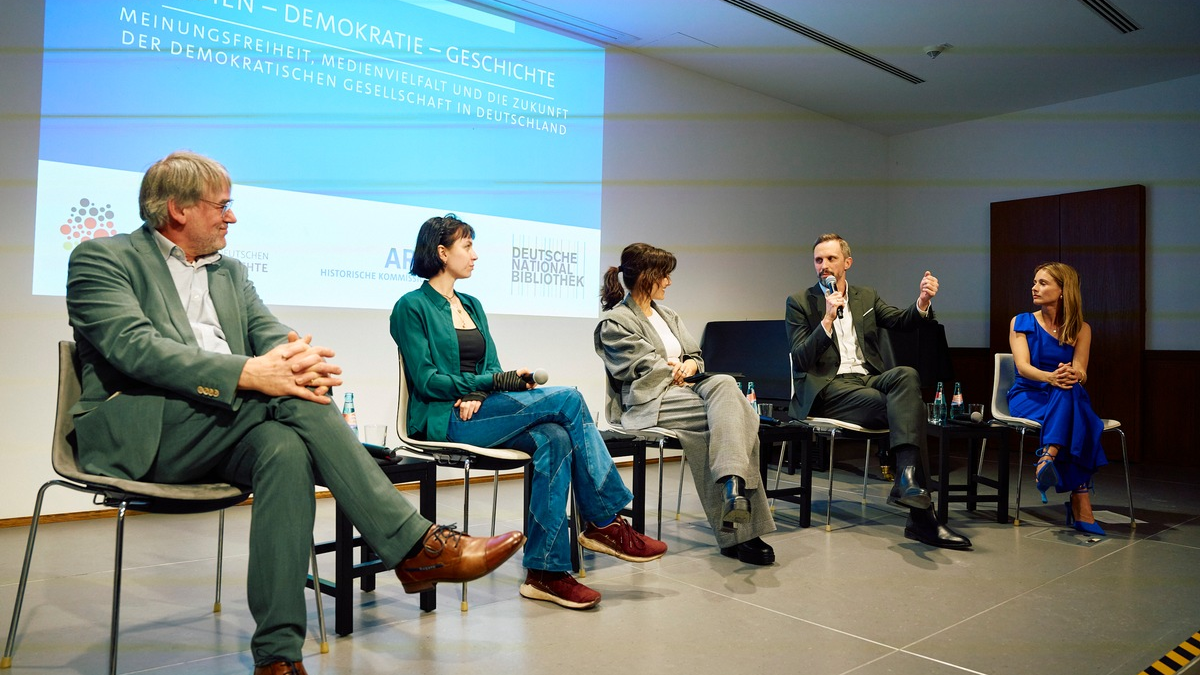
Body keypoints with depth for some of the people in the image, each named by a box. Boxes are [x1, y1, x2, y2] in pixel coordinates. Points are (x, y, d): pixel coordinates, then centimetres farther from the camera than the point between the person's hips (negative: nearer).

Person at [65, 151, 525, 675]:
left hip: (224, 429, 5)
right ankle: (416, 546, -29)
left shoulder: (230, 272, 24)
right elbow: (135, 347, -14)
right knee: (292, 400, -29)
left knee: (286, 448, -31)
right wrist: (248, 374, -29)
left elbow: (269, 333, 10)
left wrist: (296, 354, -18)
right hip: (143, 429, -5)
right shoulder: (101, 258, 4)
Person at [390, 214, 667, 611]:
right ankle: (604, 522, -14)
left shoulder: (472, 306, 21)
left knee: (554, 438, -26)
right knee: (567, 399, -22)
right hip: (442, 420, -7)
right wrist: (497, 381, -14)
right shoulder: (412, 306, -2)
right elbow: (427, 381, -10)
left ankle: (545, 570, -23)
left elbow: (492, 367, 15)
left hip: (476, 412, 7)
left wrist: (477, 394, -9)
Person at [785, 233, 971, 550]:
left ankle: (907, 477, -42)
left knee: (907, 375, -32)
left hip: (868, 379, 4)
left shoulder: (866, 297, 21)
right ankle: (920, 515, -34)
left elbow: (901, 320, 4)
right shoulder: (800, 303, 7)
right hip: (827, 387, -4)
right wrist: (827, 318, -14)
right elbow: (799, 361, -4)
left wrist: (922, 302, -17)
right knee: (911, 407, -28)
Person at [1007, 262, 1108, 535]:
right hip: (1028, 395, -1)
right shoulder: (1021, 322, 6)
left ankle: (1047, 458, -51)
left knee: (1069, 389, -37)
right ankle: (1081, 504, -45)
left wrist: (1072, 375, -31)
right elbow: (1022, 366, -9)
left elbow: (1080, 373, -4)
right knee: (1074, 422, -34)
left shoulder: (1080, 329, 9)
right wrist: (1050, 377, -33)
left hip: (1068, 398, 1)